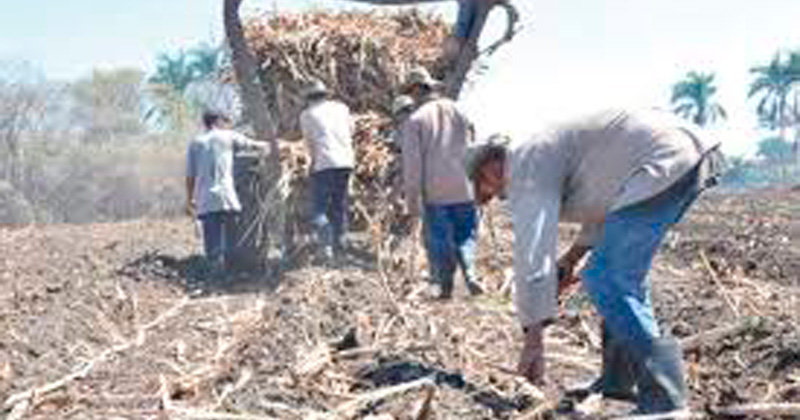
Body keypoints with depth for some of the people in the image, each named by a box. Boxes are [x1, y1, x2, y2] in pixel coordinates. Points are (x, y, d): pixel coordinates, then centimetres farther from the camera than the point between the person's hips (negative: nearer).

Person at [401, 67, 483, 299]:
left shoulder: (415, 120, -4)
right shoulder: (458, 112, 8)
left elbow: (412, 163, -6)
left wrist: (412, 200, -3)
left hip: (435, 193, -3)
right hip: (464, 190, 3)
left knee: (438, 238, 5)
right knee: (466, 234, 12)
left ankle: (445, 286, 5)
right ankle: (470, 273, -7)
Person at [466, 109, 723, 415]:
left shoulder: (526, 168, -3)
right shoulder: (548, 151, 27)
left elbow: (531, 252, -9)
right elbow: (605, 197, 36)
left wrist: (532, 338, -6)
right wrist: (572, 258, 26)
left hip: (666, 160, -11)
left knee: (605, 279, -10)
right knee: (623, 270, 19)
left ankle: (664, 401, -10)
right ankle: (618, 381, 24)